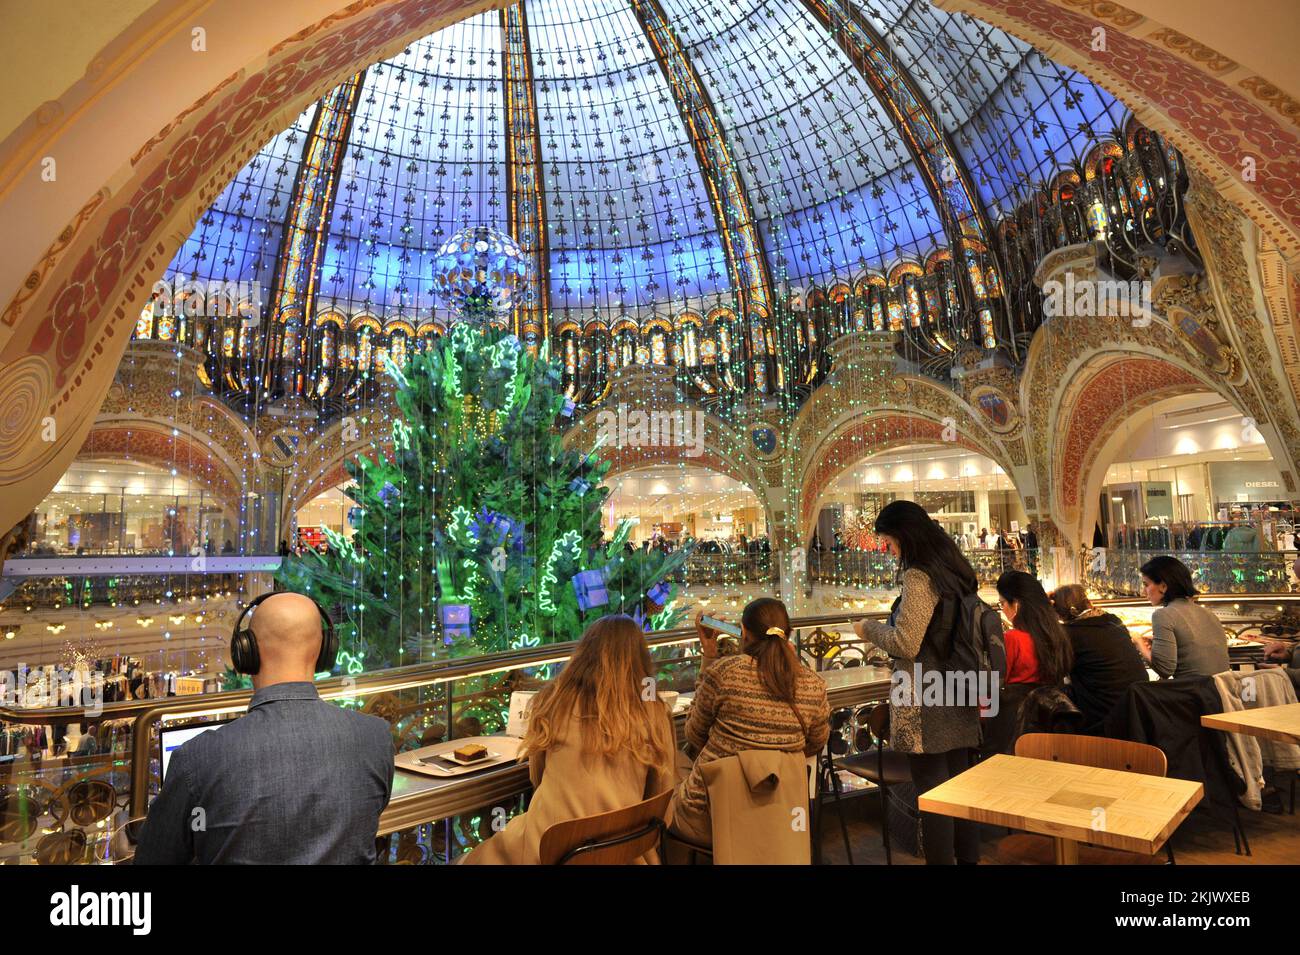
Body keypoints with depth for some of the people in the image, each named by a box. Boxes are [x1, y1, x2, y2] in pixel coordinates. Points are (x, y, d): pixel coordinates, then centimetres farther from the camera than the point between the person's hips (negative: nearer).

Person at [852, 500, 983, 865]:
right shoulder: (956, 571, 10)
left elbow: (905, 644, -19)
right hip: (959, 699, 9)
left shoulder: (918, 577, -16)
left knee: (932, 793, 0)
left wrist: (868, 628, -3)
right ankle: (968, 858, 26)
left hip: (926, 704, -9)